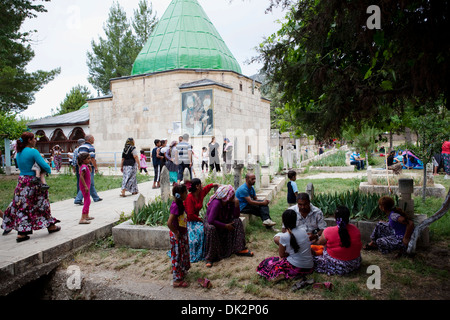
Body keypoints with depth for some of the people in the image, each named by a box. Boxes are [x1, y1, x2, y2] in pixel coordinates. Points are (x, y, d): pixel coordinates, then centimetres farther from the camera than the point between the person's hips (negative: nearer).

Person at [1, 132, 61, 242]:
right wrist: (49, 171, 3)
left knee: (22, 206, 9)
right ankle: (50, 226, 20)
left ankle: (21, 233, 9)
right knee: (41, 203, 6)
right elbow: (44, 165, -17)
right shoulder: (33, 152, -15)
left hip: (21, 181, 7)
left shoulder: (19, 153, 9)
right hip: (32, 182, -7)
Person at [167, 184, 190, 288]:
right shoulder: (175, 206, -26)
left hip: (182, 234, 9)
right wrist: (176, 233, -20)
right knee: (178, 256, 3)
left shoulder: (179, 204, 3)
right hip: (177, 236, -9)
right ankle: (177, 280, 15)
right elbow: (169, 223, -32)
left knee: (181, 255, 23)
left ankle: (175, 270, 42)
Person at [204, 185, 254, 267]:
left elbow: (236, 216, -8)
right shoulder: (216, 203, -32)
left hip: (223, 221, 7)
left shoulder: (230, 202, -12)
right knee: (211, 228, -39)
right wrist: (225, 226, -26)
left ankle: (240, 249, -7)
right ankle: (209, 258, -26)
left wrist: (236, 205, -25)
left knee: (237, 221, -12)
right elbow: (211, 220, -35)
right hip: (210, 222, -7)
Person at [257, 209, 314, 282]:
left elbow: (281, 255, 0)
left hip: (296, 268, -6)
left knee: (269, 262, 10)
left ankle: (279, 273, -12)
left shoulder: (284, 237, -13)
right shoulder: (303, 231, 0)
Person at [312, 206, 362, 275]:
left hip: (336, 266, -3)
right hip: (355, 264, 3)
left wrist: (312, 242, 22)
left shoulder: (328, 232, -21)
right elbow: (359, 246, 9)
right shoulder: (355, 229, -10)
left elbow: (319, 243, -1)